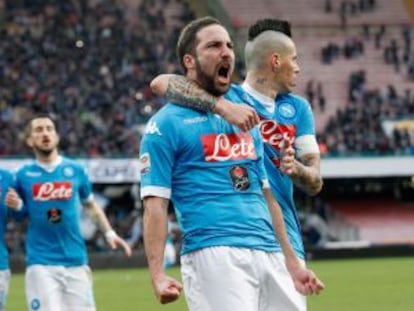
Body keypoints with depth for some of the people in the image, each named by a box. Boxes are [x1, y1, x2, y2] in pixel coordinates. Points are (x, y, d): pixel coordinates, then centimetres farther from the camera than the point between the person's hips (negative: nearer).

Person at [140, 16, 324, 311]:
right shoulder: (167, 124, 2)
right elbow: (155, 204, -5)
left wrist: (292, 263, 21)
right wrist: (158, 275, -16)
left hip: (271, 255, 7)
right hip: (213, 254, -7)